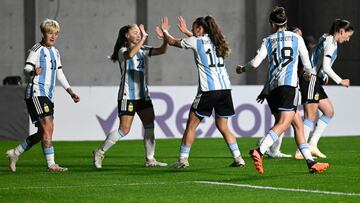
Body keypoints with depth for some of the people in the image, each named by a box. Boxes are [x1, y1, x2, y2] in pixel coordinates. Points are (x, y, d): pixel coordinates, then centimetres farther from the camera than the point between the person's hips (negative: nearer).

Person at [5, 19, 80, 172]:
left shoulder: (55, 52, 19)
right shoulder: (37, 49, -5)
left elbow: (59, 74, 25)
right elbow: (27, 67, -13)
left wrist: (70, 91, 18)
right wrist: (33, 70, -36)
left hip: (48, 95, 9)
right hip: (36, 92, -9)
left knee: (43, 133, 8)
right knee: (48, 126, -16)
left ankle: (15, 153, 23)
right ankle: (51, 165, -16)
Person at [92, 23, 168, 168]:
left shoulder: (142, 50, 12)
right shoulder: (122, 51, -9)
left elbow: (161, 50, 3)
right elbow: (130, 55, -34)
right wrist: (143, 38, -35)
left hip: (143, 95, 7)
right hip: (127, 96, -7)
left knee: (150, 125, -2)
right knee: (124, 129, -8)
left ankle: (150, 159, 3)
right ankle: (100, 152, 6)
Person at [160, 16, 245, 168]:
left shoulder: (195, 41, 0)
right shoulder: (216, 41, 17)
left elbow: (173, 42, 15)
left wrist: (165, 31, 34)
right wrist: (186, 32, 48)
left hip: (208, 90, -6)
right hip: (225, 88, 6)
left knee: (191, 125, 5)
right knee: (222, 126, 13)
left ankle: (183, 159, 5)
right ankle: (238, 158, 3)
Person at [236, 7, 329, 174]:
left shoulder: (267, 41, 13)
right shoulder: (296, 38, 12)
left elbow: (255, 63, 2)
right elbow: (307, 65, 17)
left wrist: (242, 69, 22)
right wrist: (308, 72, 40)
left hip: (272, 85, 4)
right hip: (289, 84, -4)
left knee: (298, 124, 12)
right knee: (283, 123, -16)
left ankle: (310, 163, 10)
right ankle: (259, 151, -38)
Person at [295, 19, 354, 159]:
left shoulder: (326, 39, 16)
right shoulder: (331, 42, -14)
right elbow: (326, 67, -21)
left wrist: (324, 76, 17)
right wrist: (340, 81, -13)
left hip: (315, 80, 10)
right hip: (311, 79, -10)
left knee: (329, 111, 11)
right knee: (311, 115, -11)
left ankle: (313, 145, 7)